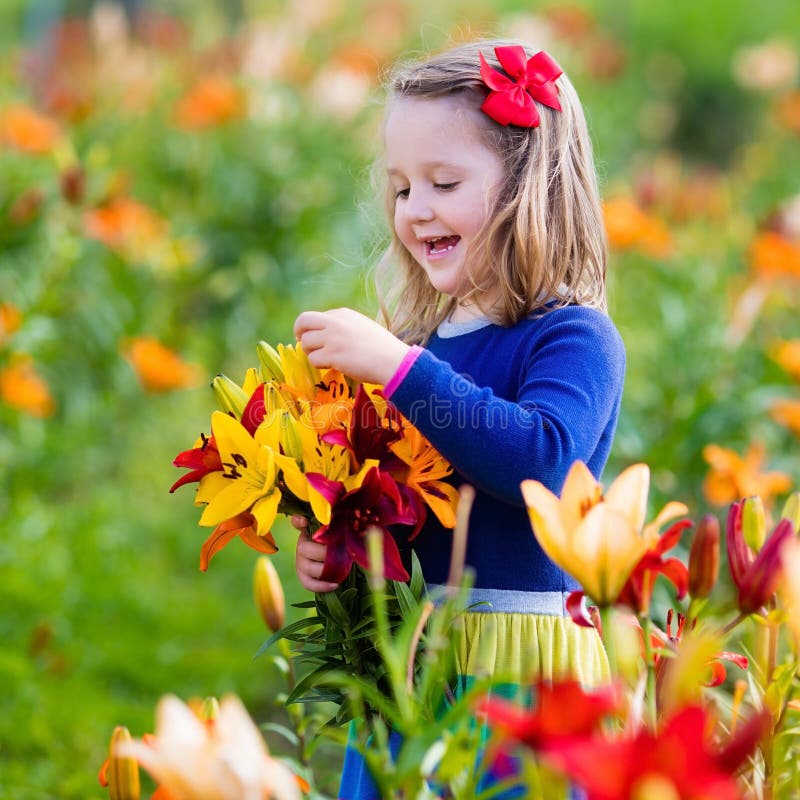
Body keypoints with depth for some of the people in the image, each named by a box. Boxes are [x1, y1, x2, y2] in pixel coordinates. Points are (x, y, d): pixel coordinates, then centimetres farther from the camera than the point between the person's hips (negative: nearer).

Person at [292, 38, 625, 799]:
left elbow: (542, 461, -27)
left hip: (517, 673, -6)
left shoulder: (574, 338, -8)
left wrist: (398, 366, -26)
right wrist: (321, 546, -1)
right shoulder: (420, 342, 12)